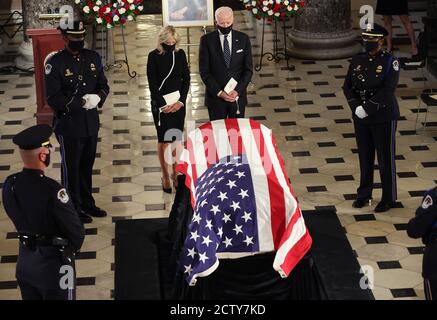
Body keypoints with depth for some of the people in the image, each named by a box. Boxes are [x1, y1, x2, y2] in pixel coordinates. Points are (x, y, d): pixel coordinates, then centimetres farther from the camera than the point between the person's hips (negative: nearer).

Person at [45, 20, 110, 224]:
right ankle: (74, 209, 23)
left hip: (91, 123, 5)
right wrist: (80, 103, -24)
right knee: (71, 168, 9)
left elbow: (103, 85, 8)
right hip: (68, 125, -5)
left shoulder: (93, 58, 1)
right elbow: (52, 98, -18)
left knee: (87, 166, 20)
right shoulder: (55, 63, -16)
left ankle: (87, 203, 36)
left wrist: (98, 97, -14)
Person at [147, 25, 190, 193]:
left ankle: (176, 173, 18)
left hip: (178, 103, 3)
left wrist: (181, 101, -7)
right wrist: (163, 105, -13)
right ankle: (165, 176, 10)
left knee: (176, 139, 7)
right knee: (164, 140, 0)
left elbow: (186, 79, 5)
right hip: (161, 104, -3)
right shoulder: (154, 56, -8)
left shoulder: (180, 54, 3)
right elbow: (152, 84, -9)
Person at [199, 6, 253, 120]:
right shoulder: (207, 40, -4)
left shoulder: (243, 39, 1)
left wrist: (238, 91, -11)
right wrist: (219, 92, -13)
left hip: (238, 95, 1)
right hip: (215, 96, -1)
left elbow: (248, 69, 1)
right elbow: (204, 71, -5)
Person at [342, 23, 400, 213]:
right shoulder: (357, 60, 3)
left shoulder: (390, 62, -12)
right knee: (364, 157, 16)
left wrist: (367, 108, -22)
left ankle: (388, 198, 18)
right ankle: (364, 194, 31)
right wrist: (356, 107, -12)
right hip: (360, 118, 5)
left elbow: (387, 91, -20)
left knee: (385, 159, 6)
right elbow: (347, 86, 2)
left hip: (383, 118, -5)